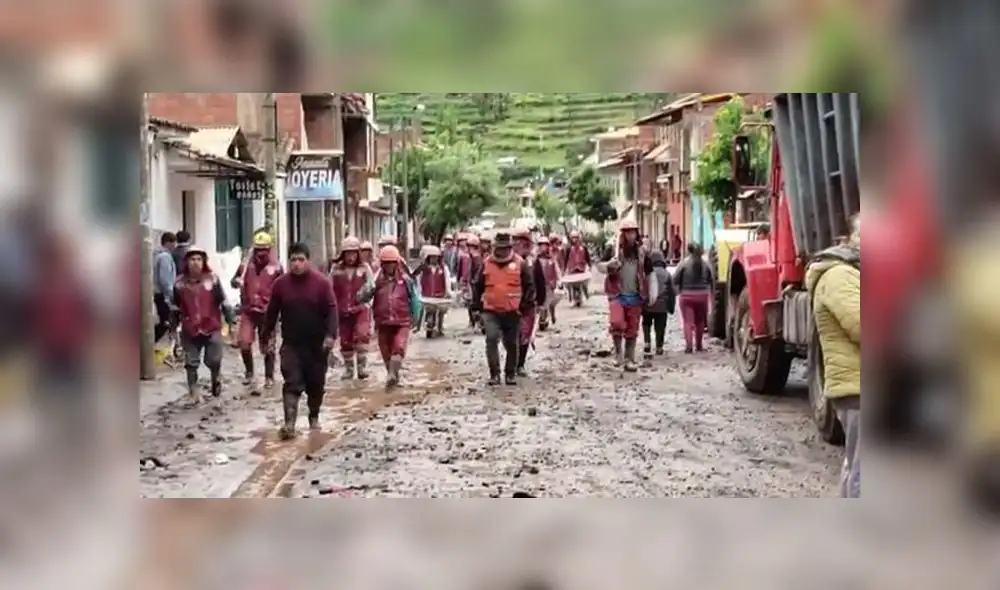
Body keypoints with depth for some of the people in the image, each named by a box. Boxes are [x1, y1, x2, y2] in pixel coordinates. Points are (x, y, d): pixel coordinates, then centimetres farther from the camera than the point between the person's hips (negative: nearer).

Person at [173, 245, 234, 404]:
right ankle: (193, 391, 19)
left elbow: (223, 301, -1)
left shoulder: (212, 279, -7)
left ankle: (215, 379, 35)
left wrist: (230, 319, 1)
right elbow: (176, 307, 8)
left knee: (213, 360, 3)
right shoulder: (180, 283, -3)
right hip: (190, 330, 1)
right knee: (191, 362, 7)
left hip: (212, 327, -1)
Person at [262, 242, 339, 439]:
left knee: (316, 383, 12)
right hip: (291, 343, 0)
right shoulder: (281, 283, -1)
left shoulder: (322, 282, -7)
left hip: (317, 344, 0)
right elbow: (272, 312, 8)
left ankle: (314, 417, 33)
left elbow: (331, 310, -10)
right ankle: (289, 423, -19)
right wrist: (267, 335, 12)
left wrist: (331, 335, -22)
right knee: (292, 383, -11)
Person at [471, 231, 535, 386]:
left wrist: (525, 304, -4)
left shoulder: (519, 263, -1)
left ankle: (511, 374, 24)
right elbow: (478, 285, 12)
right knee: (491, 339, -17)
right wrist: (477, 304, 6)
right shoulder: (486, 263, 4)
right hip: (491, 311, 0)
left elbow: (529, 286, 3)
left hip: (513, 312, 0)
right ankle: (494, 373, -10)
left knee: (511, 344, 9)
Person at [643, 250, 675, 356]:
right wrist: (671, 307, 9)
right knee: (660, 328, 7)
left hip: (648, 306, 0)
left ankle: (647, 343, 0)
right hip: (662, 307, 0)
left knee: (646, 325, 17)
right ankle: (659, 347, 6)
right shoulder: (666, 274, 1)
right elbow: (672, 292, 2)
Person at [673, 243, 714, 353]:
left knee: (688, 321, -3)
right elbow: (711, 280, 3)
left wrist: (679, 290, 5)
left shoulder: (684, 264, -9)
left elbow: (675, 280, -11)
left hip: (687, 296, -3)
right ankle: (699, 345, 23)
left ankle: (688, 345, -14)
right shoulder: (705, 264, 1)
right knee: (700, 321, 15)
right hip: (702, 296, 3)